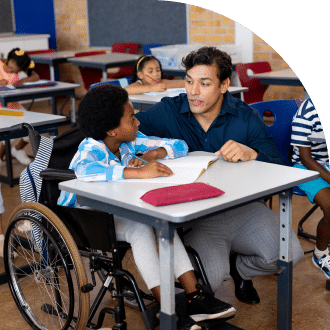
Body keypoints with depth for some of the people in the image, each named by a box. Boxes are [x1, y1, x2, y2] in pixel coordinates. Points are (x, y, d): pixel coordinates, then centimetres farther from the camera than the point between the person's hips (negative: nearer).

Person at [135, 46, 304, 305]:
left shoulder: (246, 118, 1)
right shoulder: (168, 112, -1)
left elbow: (280, 171, -1)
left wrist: (252, 155, -24)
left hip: (244, 208, 2)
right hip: (192, 214, -2)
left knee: (289, 253, -18)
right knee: (210, 277, -28)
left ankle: (239, 267, 17)